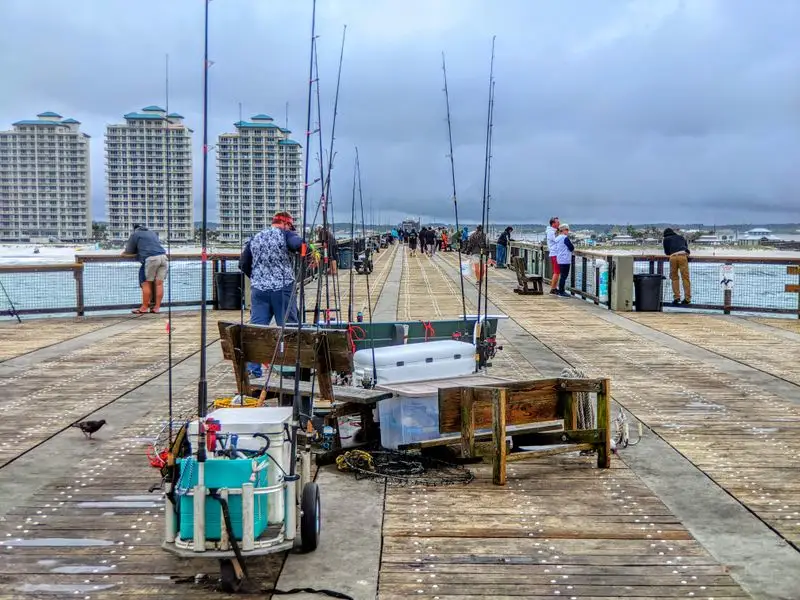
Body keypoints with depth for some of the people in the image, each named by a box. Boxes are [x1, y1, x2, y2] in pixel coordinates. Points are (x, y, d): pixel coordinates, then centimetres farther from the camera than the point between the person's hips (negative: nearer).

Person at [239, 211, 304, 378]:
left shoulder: (255, 238, 15)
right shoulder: (285, 234, -2)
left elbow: (243, 265, 17)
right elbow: (299, 244, -25)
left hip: (258, 289, 4)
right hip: (282, 289, -4)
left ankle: (252, 369, 2)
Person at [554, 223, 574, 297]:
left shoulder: (557, 238, 12)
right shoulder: (565, 238, -15)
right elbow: (572, 248, -14)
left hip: (560, 260, 9)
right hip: (565, 260, -9)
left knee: (562, 275, 15)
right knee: (564, 276, -5)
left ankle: (561, 291, 20)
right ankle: (561, 292, -3)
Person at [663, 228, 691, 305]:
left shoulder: (666, 239, 26)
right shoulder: (681, 237, 33)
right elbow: (687, 248, 35)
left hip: (673, 257, -1)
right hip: (683, 256, 1)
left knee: (674, 278, 10)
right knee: (685, 277, 0)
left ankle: (676, 297, 2)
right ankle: (687, 298, -5)